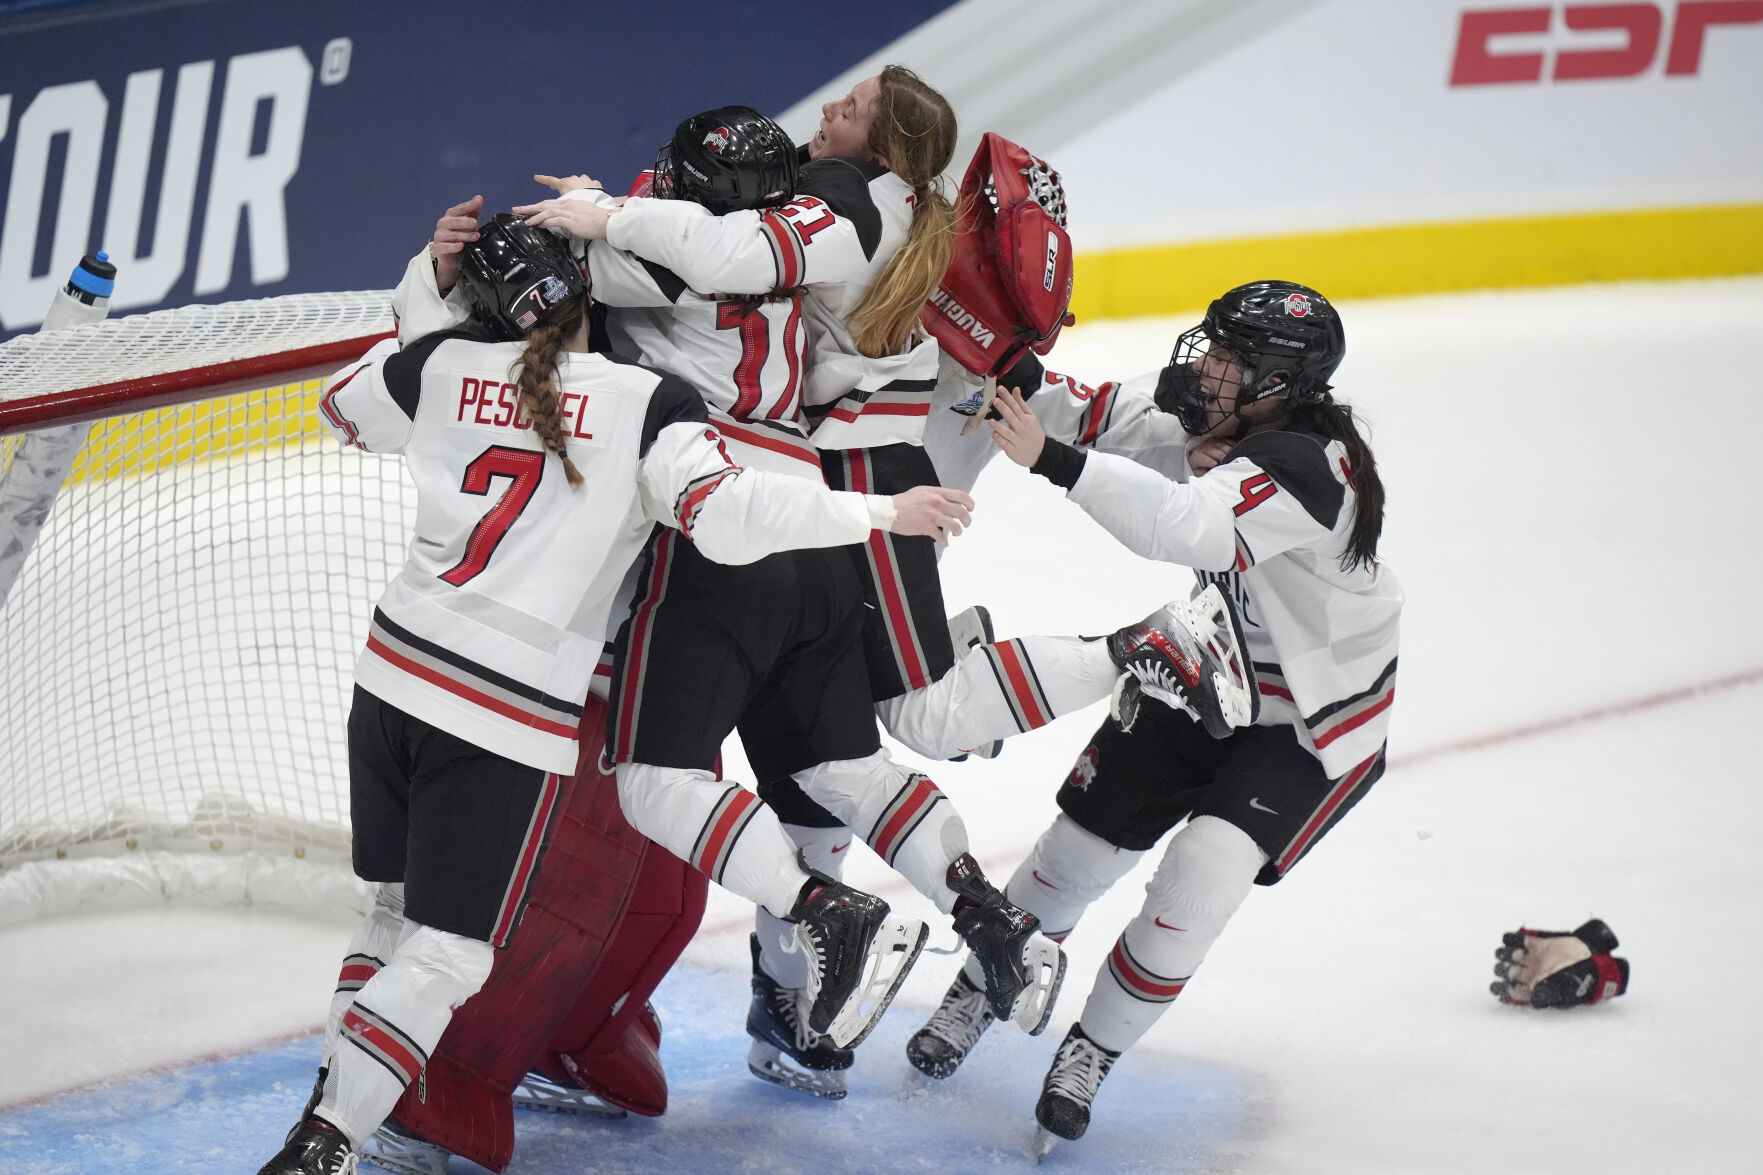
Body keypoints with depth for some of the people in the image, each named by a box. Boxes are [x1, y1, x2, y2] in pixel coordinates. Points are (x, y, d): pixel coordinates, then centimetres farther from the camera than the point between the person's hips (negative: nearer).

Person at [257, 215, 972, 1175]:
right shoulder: (648, 402, -9)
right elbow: (731, 516, -21)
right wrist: (883, 512, -11)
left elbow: (345, 409, 23)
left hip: (395, 671, 5)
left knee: (400, 906, 23)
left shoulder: (441, 367, 4)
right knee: (445, 953, 0)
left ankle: (338, 1097, 24)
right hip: (513, 718, -5)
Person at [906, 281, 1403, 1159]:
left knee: (1201, 873, -20)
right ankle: (978, 989, 32)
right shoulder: (1213, 423, -10)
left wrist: (1053, 461, -57)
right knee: (1084, 841, 7)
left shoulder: (1303, 464, -35)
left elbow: (1191, 527, -51)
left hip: (1318, 715, -7)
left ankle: (1094, 1049, 3)